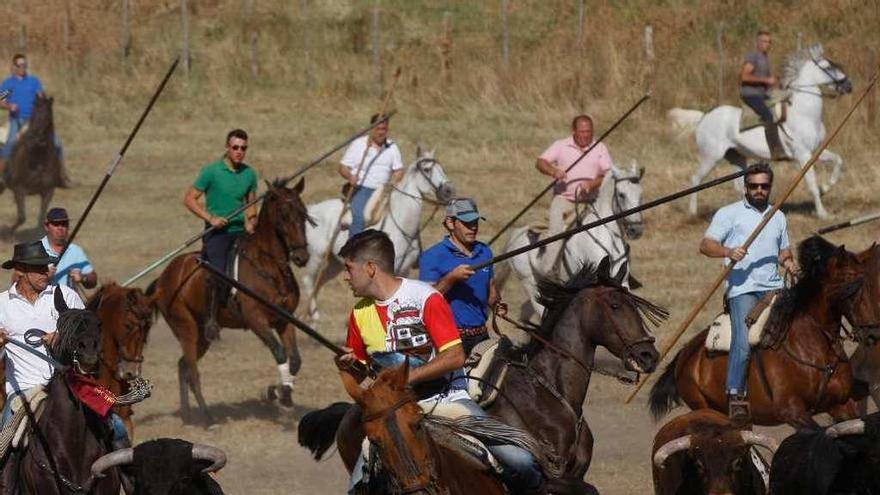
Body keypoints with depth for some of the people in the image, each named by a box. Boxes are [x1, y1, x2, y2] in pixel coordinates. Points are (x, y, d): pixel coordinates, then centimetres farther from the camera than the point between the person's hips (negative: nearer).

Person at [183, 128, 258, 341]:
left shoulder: (249, 174, 9)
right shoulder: (211, 171, -5)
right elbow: (189, 199, -3)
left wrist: (250, 220, 3)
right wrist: (210, 218, -13)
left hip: (241, 231, 5)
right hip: (217, 232, -5)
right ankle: (211, 318, -6)